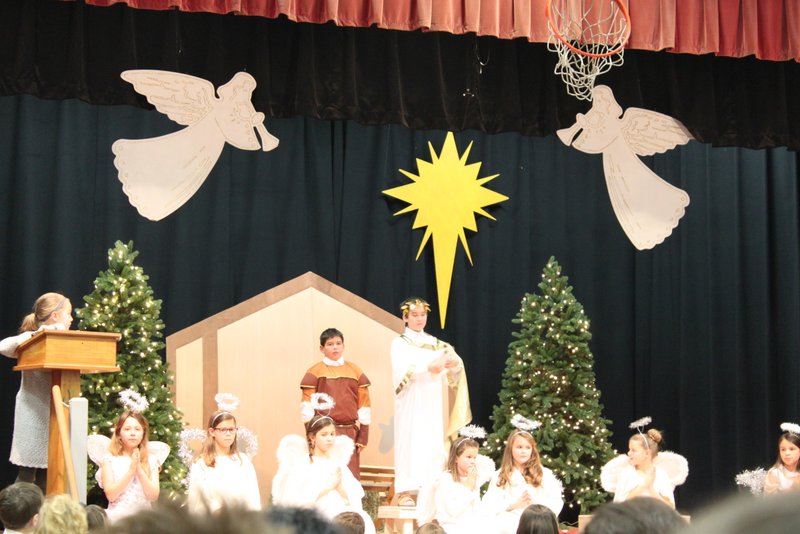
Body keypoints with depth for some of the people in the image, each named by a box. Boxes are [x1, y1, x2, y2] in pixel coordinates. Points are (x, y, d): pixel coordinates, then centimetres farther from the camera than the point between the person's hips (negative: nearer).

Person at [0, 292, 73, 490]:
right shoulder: (32, 339, -8)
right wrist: (33, 335, -25)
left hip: (53, 412, 7)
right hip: (33, 413, -7)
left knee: (46, 473, 8)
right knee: (27, 473, -6)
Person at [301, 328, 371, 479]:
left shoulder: (356, 372, 9)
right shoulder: (314, 373, 1)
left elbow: (364, 406, 8)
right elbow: (307, 409, -3)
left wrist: (362, 437, 4)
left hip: (350, 433, 3)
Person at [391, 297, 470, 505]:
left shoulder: (436, 344, 18)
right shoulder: (400, 343, 4)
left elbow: (455, 363, 5)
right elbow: (402, 369, -15)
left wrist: (454, 364, -20)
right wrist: (428, 367, -30)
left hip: (432, 404, 4)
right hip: (411, 403, -4)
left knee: (433, 445, -1)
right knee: (409, 443, -9)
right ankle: (405, 492, -9)